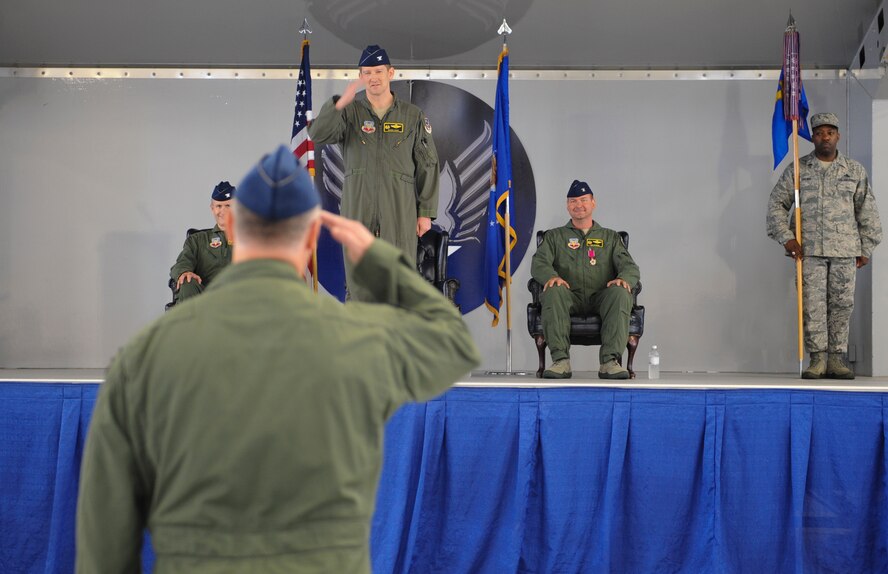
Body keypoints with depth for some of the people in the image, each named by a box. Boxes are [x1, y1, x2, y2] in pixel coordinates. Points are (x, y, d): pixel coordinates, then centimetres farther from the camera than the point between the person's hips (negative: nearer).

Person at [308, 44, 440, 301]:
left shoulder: (413, 115, 7)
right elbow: (318, 134, -12)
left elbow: (427, 165, 7)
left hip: (399, 213, -1)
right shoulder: (350, 113, 6)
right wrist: (340, 103, -28)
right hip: (358, 212, 1)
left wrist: (426, 212, 2)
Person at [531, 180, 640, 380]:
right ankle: (561, 360, -41)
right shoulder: (554, 236, 23)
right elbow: (539, 262, 6)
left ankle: (610, 361, -41)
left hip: (601, 297, 1)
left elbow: (630, 266, 11)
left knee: (620, 293, -34)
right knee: (554, 291, -35)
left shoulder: (610, 237, 25)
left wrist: (623, 279, -16)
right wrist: (551, 276, -20)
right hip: (570, 296, 0)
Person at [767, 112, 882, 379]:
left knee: (842, 304, 2)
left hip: (845, 251, 1)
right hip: (809, 250, -1)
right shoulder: (797, 170, 6)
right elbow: (776, 204, 7)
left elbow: (867, 211, 13)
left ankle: (836, 358, 8)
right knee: (813, 304, -4)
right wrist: (786, 237, -4)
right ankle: (818, 358, 2)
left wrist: (866, 247, 9)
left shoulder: (855, 171, 10)